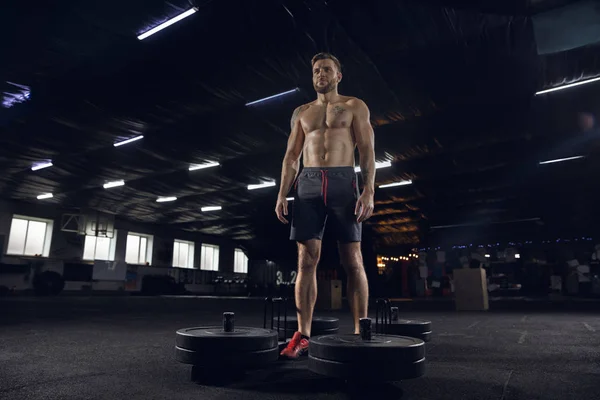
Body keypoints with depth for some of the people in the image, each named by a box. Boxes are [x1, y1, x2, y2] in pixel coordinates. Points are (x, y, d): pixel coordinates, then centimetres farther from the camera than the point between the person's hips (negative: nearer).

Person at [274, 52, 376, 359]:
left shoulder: (355, 107, 12)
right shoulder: (301, 112, 21)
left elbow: (367, 150, 2)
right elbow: (291, 156, 15)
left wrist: (368, 190, -13)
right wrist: (282, 194, 3)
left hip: (343, 183, -2)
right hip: (307, 184, 3)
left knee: (352, 261, -3)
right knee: (306, 260, -3)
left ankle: (360, 332, 7)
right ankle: (302, 335, 2)